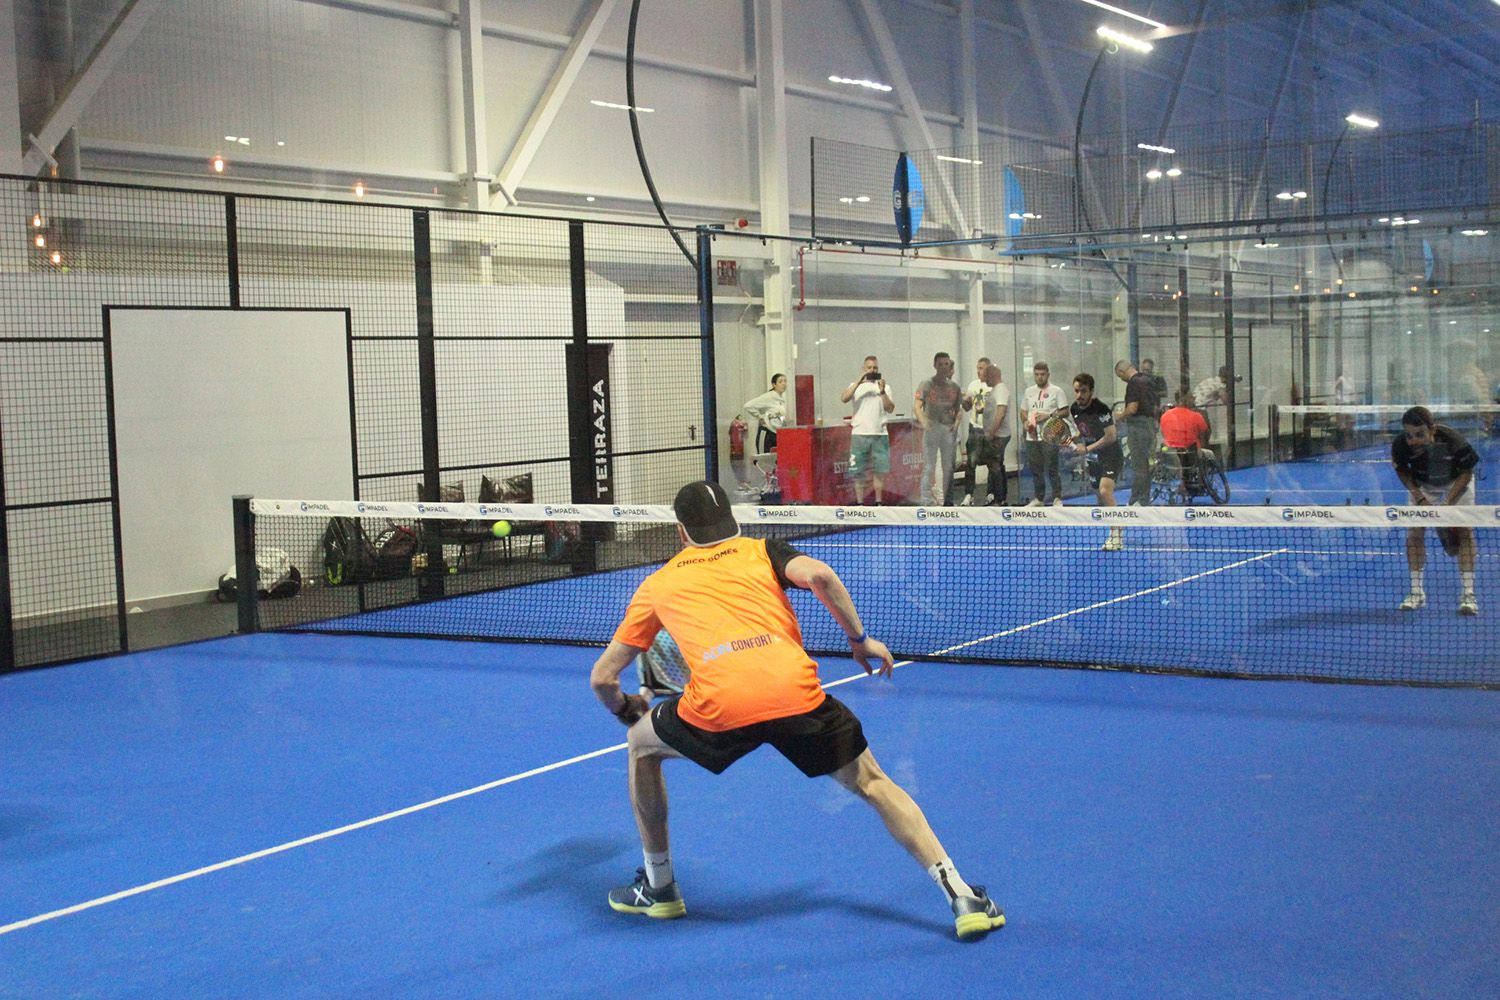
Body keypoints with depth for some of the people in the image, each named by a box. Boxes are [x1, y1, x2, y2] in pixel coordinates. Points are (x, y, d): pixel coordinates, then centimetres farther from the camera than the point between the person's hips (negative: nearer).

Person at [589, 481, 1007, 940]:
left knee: (642, 744, 30)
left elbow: (603, 677, 28)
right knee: (872, 784, 20)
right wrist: (861, 639, 14)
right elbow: (819, 575, 2)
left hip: (718, 708, -1)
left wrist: (625, 710, 49)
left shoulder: (658, 584, 27)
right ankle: (961, 895, 9)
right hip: (796, 693, 1)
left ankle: (658, 886, 35)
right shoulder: (761, 552, 26)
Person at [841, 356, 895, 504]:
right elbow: (844, 398, -14)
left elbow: (890, 408, -2)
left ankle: (878, 503, 14)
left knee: (879, 470, 5)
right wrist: (859, 381, -19)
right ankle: (859, 504, 7)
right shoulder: (856, 386, 5)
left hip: (880, 434, 2)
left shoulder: (884, 386, 10)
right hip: (860, 434, -2)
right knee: (858, 471, 1)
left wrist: (882, 391, -14)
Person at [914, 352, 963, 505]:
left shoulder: (954, 387, 10)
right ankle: (927, 501, -7)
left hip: (949, 429, 4)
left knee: (948, 467, 11)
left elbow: (957, 409, 17)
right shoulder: (926, 384, -3)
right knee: (929, 467, -7)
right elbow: (918, 406, -10)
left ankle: (947, 501, 21)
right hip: (931, 429, -4)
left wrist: (956, 422, -3)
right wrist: (923, 421, -29)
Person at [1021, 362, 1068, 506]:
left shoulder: (1056, 391, 0)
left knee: (1052, 469, -6)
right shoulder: (1029, 391, 15)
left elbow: (1065, 411, -3)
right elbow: (1023, 412, 20)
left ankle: (1057, 498, 1)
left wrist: (1048, 416, -16)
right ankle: (1039, 498, 19)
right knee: (1035, 469, 9)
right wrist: (1026, 421, -1)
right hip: (1032, 436, 5)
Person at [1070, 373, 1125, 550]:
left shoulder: (1101, 409, -22)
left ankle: (1117, 536, -20)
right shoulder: (1074, 409, 1)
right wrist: (1074, 440, -3)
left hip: (1111, 455, -8)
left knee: (1105, 491, -24)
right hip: (1093, 458, 8)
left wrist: (1087, 448, -22)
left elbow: (1111, 436, -23)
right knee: (1099, 495, 12)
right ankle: (1116, 532, 27)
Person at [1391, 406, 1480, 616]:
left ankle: (1467, 593, -11)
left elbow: (1466, 473, -22)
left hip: (1456, 483, -2)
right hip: (1423, 486, 2)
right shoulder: (1400, 445, -32)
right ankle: (1417, 592, 3)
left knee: (1464, 531, -14)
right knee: (1415, 532, -8)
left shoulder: (1453, 441, -39)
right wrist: (1419, 498, -21)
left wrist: (1448, 504, -30)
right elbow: (1403, 471, -10)